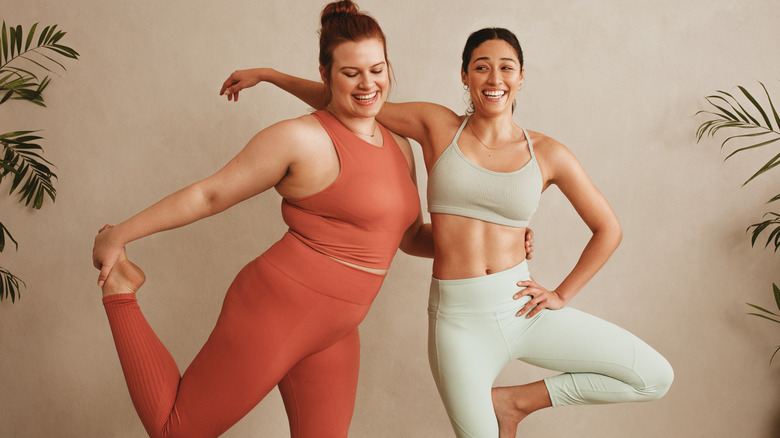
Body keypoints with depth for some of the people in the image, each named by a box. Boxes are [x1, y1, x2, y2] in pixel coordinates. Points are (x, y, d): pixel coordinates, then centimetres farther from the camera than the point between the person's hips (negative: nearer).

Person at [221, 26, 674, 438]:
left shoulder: (547, 154, 0)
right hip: (459, 319, -1)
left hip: (522, 310, 2)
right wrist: (267, 74, 8)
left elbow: (608, 229, 9)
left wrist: (563, 295, 3)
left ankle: (517, 401, 9)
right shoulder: (438, 126, 0)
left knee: (656, 377, -3)